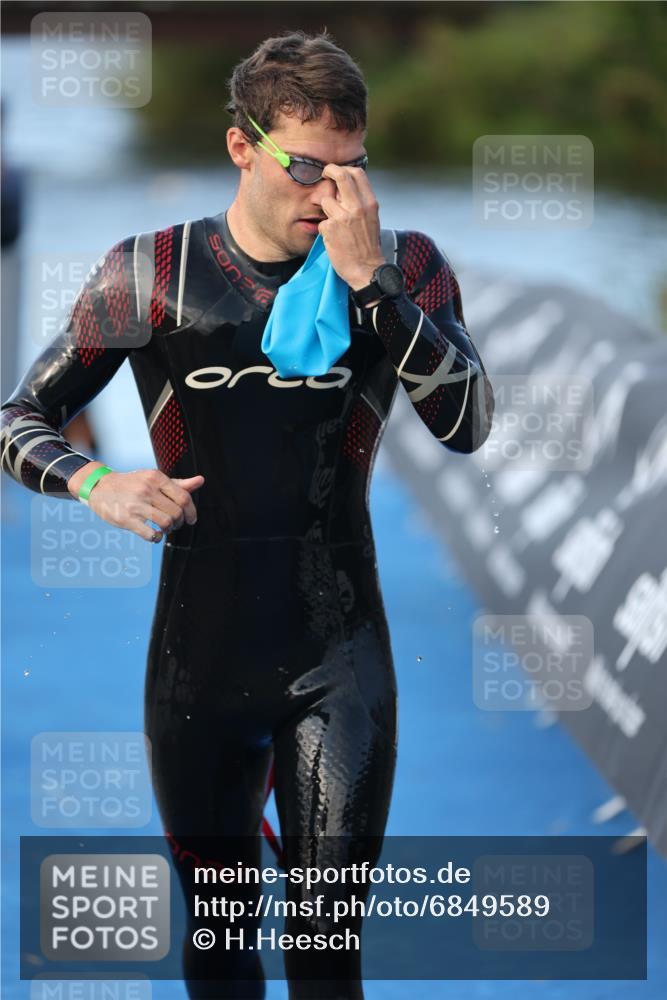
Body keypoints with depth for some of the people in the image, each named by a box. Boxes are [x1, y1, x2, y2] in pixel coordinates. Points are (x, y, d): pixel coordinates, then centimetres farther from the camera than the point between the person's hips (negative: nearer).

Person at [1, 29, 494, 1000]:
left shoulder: (403, 268, 0)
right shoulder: (152, 275, -1)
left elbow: (467, 424, -15)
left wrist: (366, 278, -23)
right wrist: (94, 484, -16)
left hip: (341, 663, -1)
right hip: (201, 658, 1)